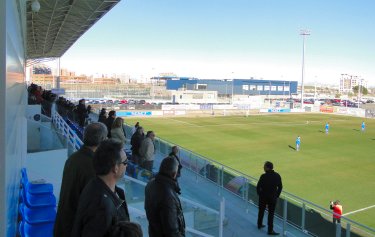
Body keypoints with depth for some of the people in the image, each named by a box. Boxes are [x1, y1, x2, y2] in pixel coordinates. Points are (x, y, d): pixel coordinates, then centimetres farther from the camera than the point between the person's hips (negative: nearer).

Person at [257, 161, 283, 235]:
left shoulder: (263, 176, -18)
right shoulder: (277, 176, -8)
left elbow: (258, 186, -12)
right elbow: (280, 187, -1)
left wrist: (259, 194, 5)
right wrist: (277, 195, 10)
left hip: (263, 196, -1)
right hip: (273, 198, 1)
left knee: (261, 211, 19)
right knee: (271, 213, 7)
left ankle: (260, 225, 35)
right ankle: (270, 230, 8)